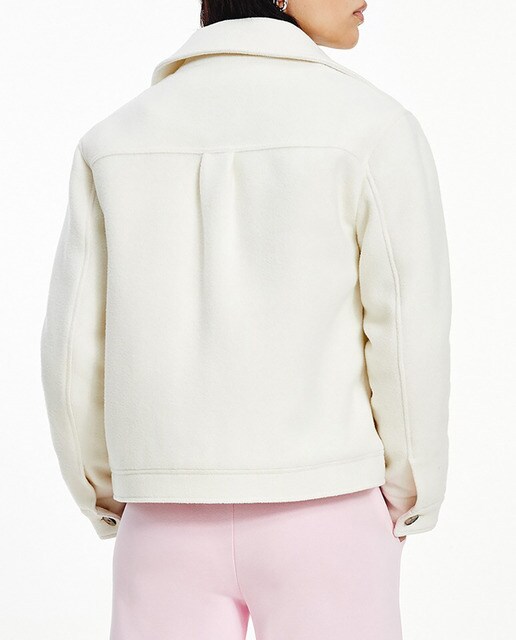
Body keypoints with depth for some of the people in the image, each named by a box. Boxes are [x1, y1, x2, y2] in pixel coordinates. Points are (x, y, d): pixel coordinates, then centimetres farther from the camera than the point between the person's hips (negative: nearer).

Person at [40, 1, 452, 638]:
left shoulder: (116, 137, 4)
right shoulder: (374, 126, -7)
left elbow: (75, 351, 3)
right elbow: (412, 338, -10)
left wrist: (107, 500, 17)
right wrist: (407, 502, 6)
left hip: (173, 525, 3)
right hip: (321, 519, -2)